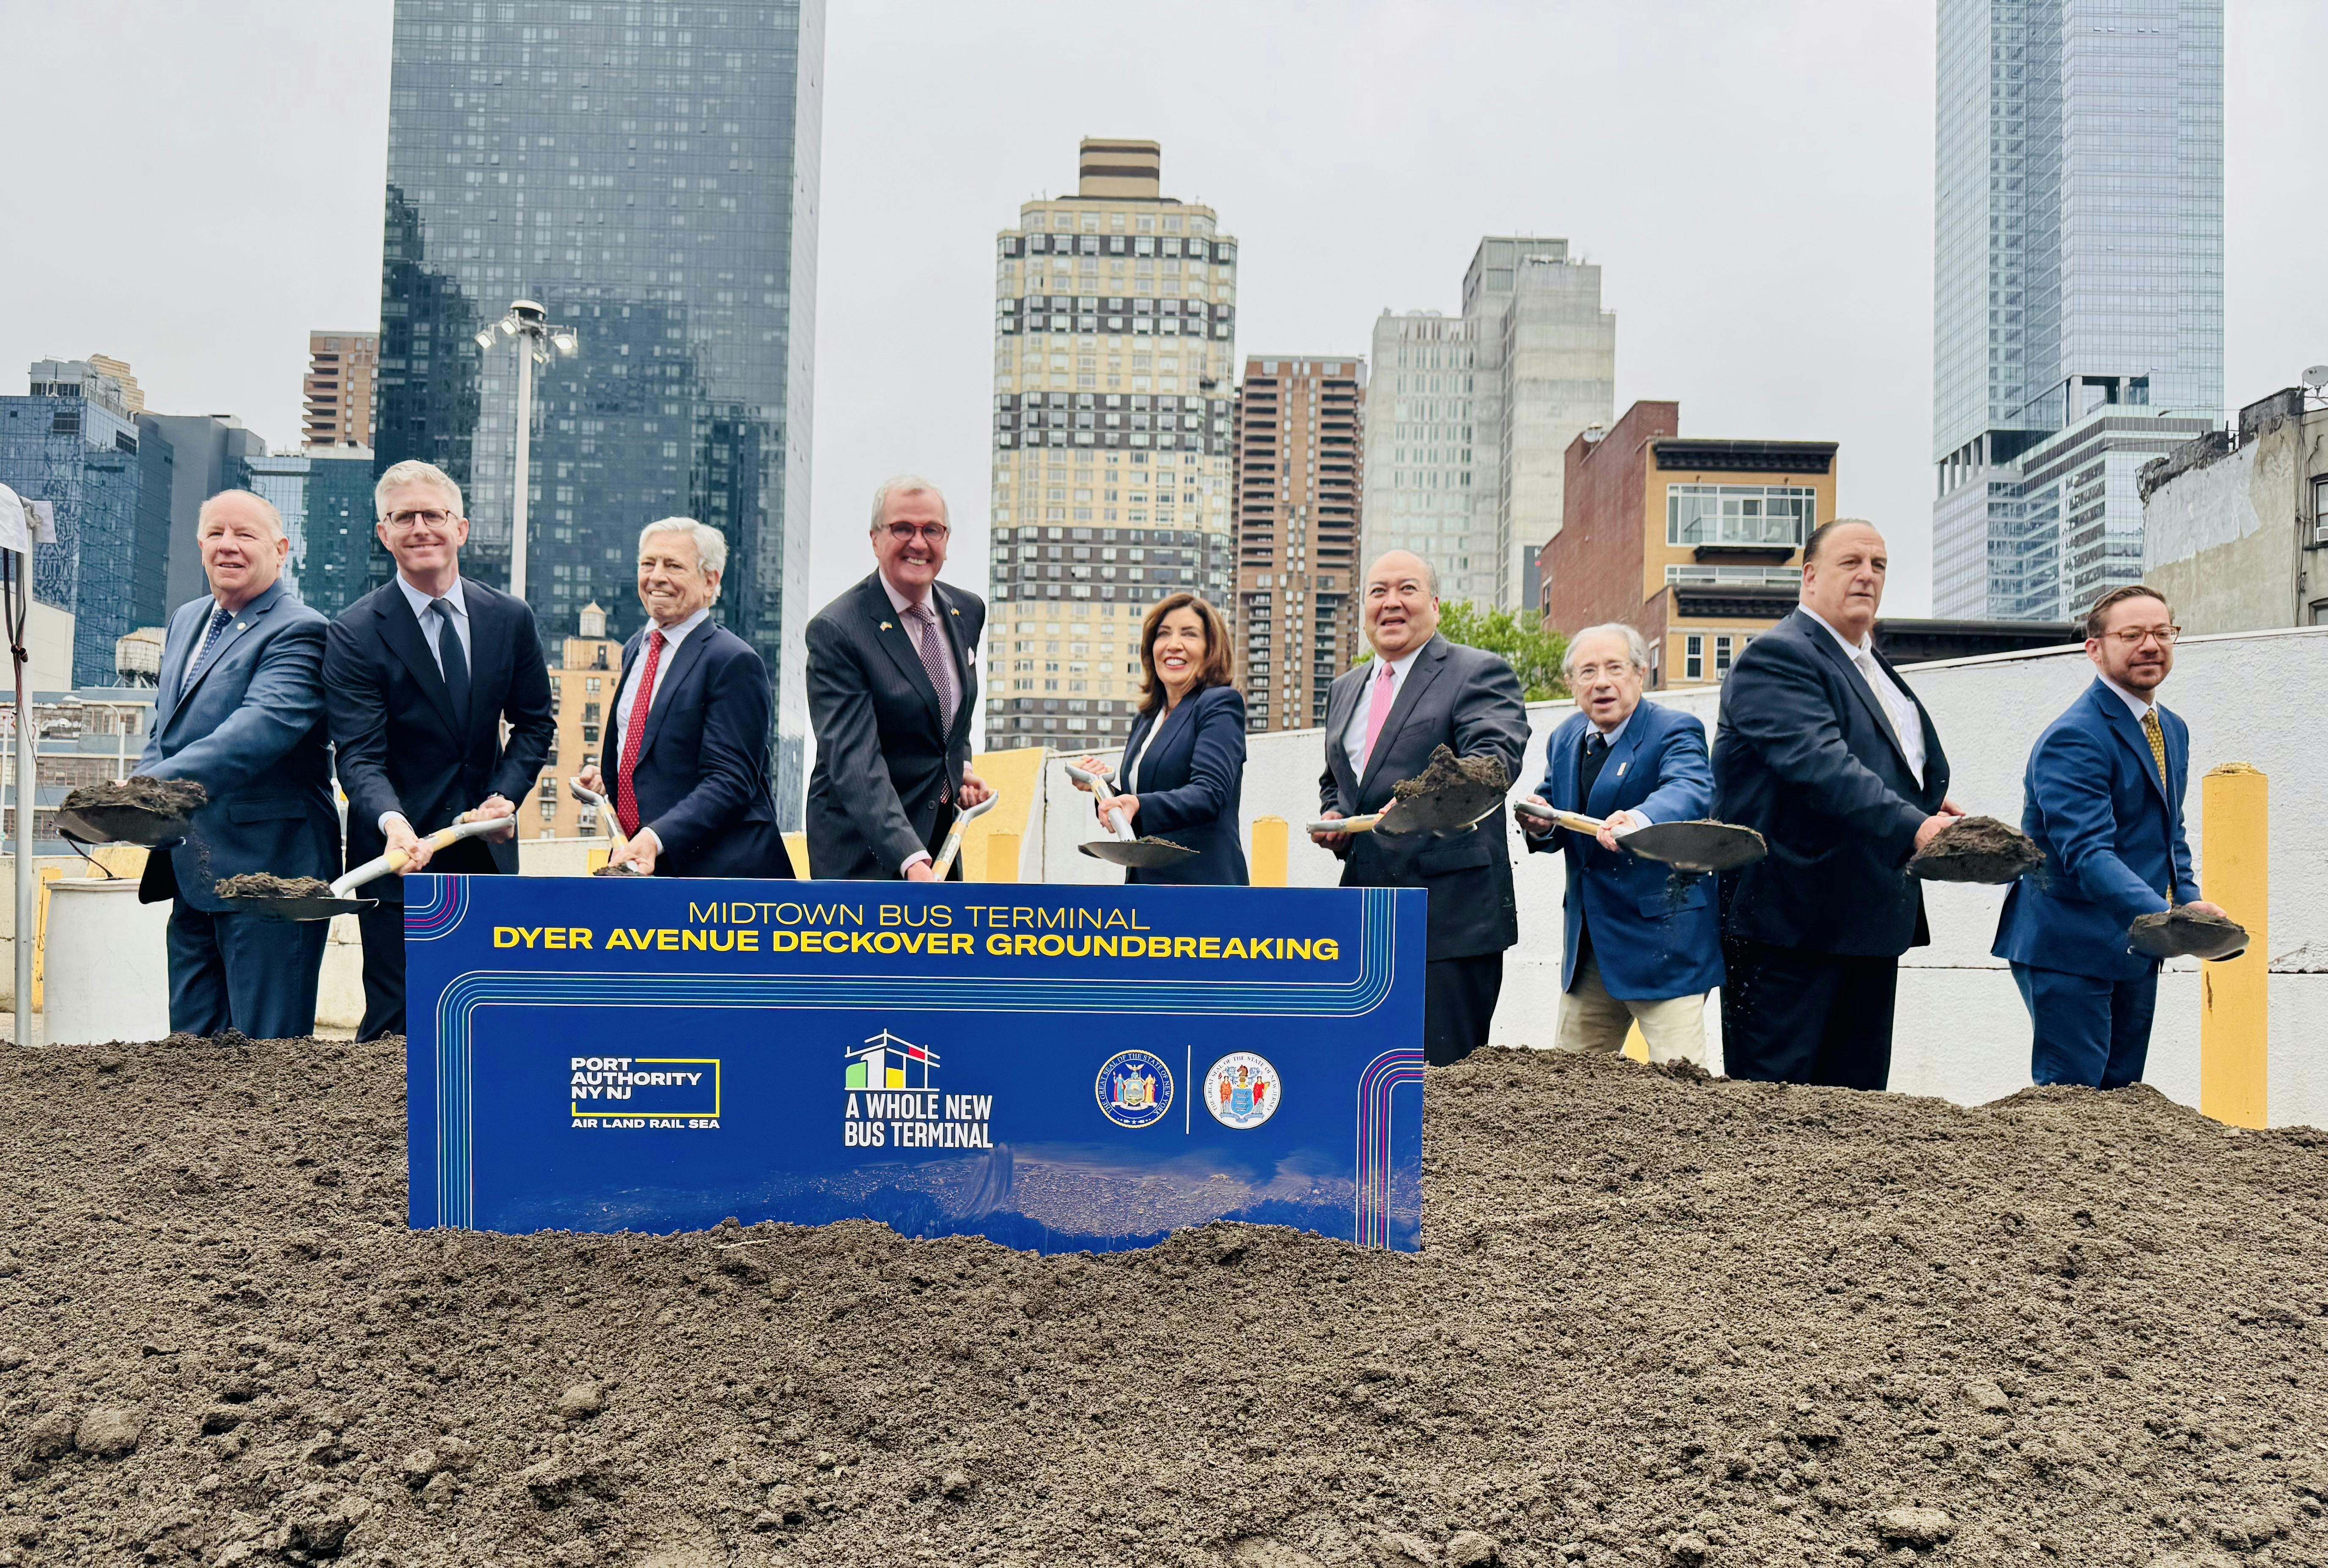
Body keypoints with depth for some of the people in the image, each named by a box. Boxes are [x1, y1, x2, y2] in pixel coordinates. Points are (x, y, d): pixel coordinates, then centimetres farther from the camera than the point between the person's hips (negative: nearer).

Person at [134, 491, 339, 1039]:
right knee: (190, 1042, 16)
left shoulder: (298, 632, -11)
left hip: (266, 870, -9)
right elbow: (164, 728, 21)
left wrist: (160, 785, -38)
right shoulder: (187, 620, 17)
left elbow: (262, 726, -26)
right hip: (192, 874, 9)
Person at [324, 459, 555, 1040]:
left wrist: (505, 794, -5)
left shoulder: (510, 618, 3)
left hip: (487, 852, 4)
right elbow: (360, 755, -16)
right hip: (399, 857, -4)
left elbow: (535, 721, 12)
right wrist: (393, 822, -35)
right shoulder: (356, 632, -8)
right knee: (395, 1021, -1)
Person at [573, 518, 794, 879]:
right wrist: (604, 770, 9)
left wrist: (656, 839, -28)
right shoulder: (635, 649, 14)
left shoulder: (735, 662, -13)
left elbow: (729, 781, -19)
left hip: (715, 864, -7)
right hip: (639, 863, 7)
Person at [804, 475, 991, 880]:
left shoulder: (968, 611, 6)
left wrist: (960, 767, 3)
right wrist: (911, 860, -37)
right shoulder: (836, 630, -18)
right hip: (862, 846, -7)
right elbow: (854, 762, -27)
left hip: (940, 834, 7)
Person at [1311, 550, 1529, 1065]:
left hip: (1451, 912, -7)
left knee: (1446, 1075, -6)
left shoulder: (1479, 673, -2)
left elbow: (1497, 755, -19)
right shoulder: (1345, 689, 20)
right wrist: (1332, 816, 8)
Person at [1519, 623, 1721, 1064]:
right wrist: (1540, 824, -11)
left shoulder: (1676, 731, -11)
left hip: (1662, 937, -7)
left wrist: (1640, 819, -55)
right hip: (1587, 944, 7)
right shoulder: (1565, 738, 10)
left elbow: (1689, 790, -33)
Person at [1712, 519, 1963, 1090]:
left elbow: (1903, 760, 33)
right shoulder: (1776, 656, -11)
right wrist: (1912, 826, -35)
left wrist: (1930, 800, 13)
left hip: (1870, 922, 9)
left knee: (1858, 1093, 11)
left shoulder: (1872, 663, 20)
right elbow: (1819, 763, -26)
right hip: (1795, 920, -9)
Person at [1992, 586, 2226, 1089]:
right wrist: (2166, 917, -41)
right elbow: (2088, 853, -28)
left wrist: (2191, 905, 7)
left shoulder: (2173, 731, 14)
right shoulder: (2074, 739, -18)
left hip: (2137, 949, 9)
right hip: (2070, 949, -9)